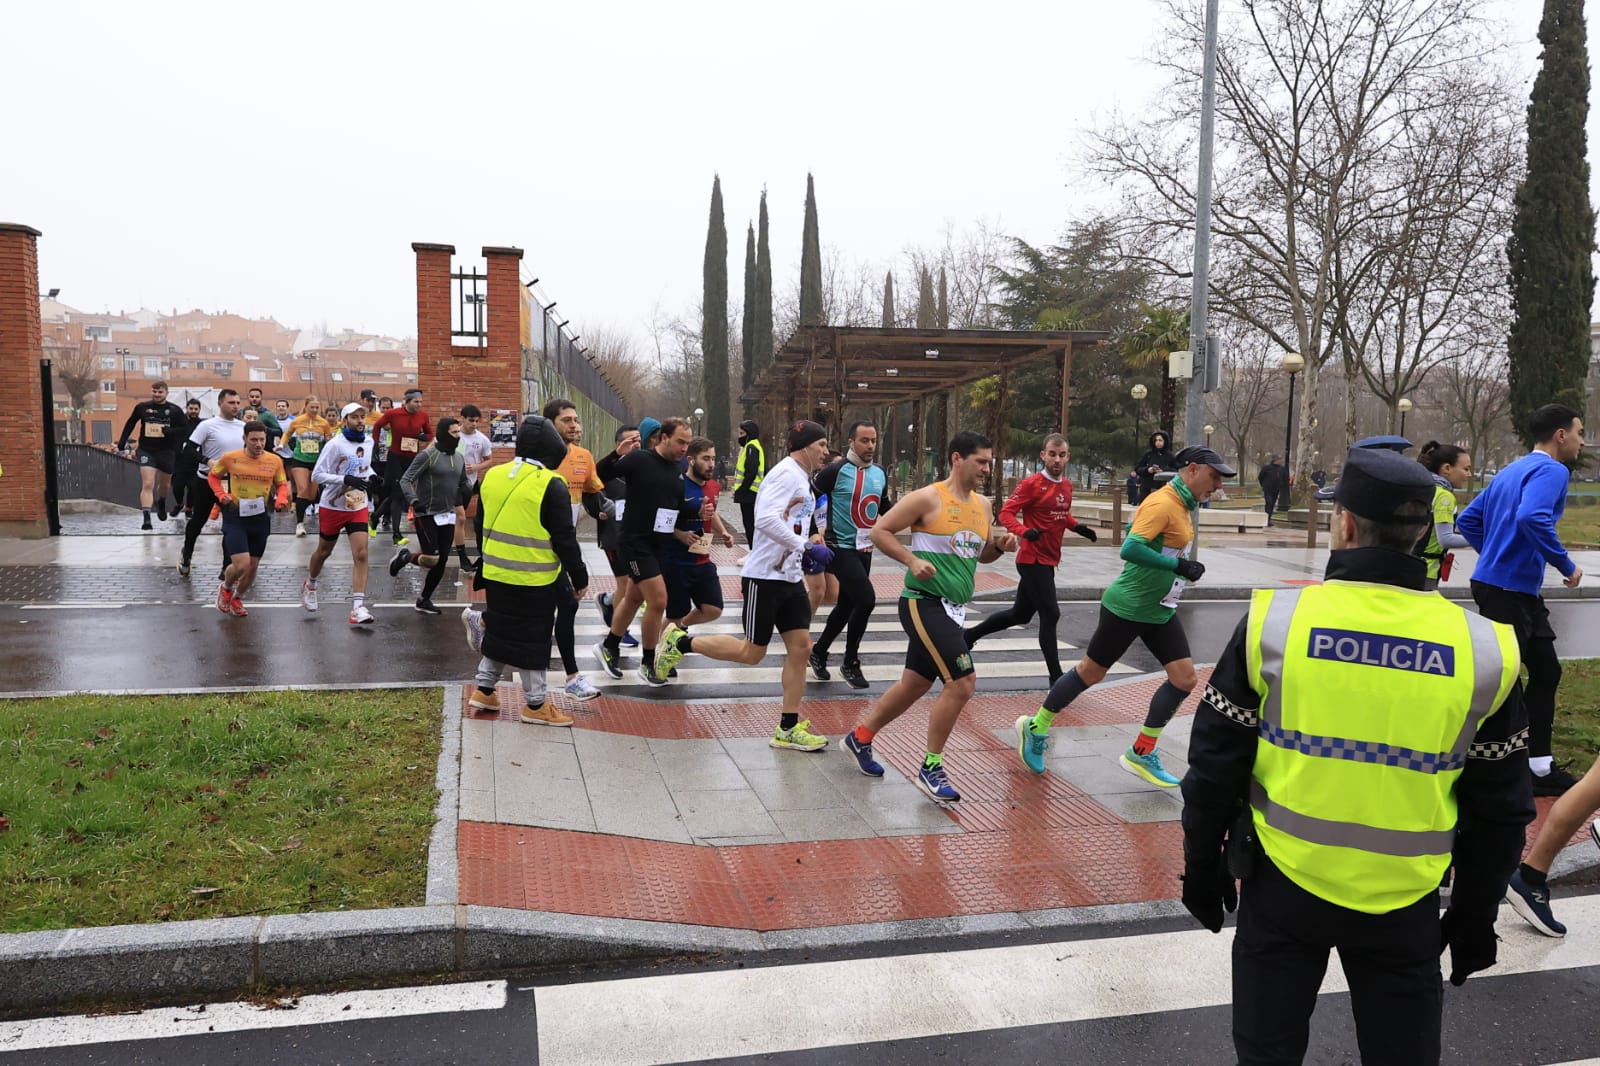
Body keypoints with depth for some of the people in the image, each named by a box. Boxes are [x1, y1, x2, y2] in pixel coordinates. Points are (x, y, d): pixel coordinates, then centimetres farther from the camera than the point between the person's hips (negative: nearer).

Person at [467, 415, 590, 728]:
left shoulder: (492, 476, 3)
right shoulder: (551, 485, -16)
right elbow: (564, 538, -14)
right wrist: (579, 576, -5)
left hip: (496, 574, 6)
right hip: (534, 580, -6)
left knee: (500, 630, 21)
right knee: (533, 639, 4)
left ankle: (484, 690, 28)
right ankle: (535, 705, 12)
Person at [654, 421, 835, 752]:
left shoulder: (802, 479, 16)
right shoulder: (787, 474, -15)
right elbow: (766, 519, -29)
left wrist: (804, 557, 11)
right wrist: (806, 547, -27)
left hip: (790, 576, 9)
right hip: (765, 576, -9)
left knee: (800, 647, 3)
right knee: (752, 653, -1)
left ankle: (788, 729, 10)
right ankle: (681, 642, 16)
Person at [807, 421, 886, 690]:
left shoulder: (879, 473, 8)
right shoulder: (835, 471, -14)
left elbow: (884, 506, 24)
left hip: (865, 549, 7)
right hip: (841, 548, -7)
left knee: (846, 605, 13)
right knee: (866, 600, -16)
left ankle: (818, 653, 32)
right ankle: (850, 663, 1)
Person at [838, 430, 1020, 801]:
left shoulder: (982, 505, 11)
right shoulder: (928, 498, -11)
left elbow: (982, 553, 23)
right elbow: (879, 531, -8)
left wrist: (1000, 545, 1)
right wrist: (913, 560, -19)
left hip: (952, 609, 8)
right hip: (925, 603, -8)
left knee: (915, 684, 17)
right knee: (962, 683, -15)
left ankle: (860, 738, 36)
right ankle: (930, 768, 0)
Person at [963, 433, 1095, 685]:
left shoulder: (1066, 485, 9)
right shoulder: (1031, 483, -14)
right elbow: (1006, 513, -15)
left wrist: (1078, 527, 4)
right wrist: (1024, 531, -32)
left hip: (1049, 562, 8)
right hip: (1033, 560, -8)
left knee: (1020, 614, 18)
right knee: (1050, 614, -8)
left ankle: (969, 635, 34)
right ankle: (1056, 677, 1)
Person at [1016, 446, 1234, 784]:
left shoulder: (1182, 505, 7)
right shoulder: (1163, 503, -21)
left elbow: (1135, 526, 20)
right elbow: (1130, 549, -31)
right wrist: (1179, 566, -30)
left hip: (1160, 611, 9)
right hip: (1128, 609, -9)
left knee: (1184, 678, 3)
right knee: (1090, 673, 5)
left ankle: (1142, 754, 15)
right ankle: (1035, 728, 24)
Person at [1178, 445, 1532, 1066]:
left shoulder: (1274, 621, -13)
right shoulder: (1483, 649, -8)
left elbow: (1214, 766, -7)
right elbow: (1500, 810, 2)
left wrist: (1204, 869, 7)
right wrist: (1474, 916, 15)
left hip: (1281, 885, -1)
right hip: (1404, 904, 2)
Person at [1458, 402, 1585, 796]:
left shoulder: (1513, 470, 17)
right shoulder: (1551, 470, -11)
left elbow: (1468, 520, 18)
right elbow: (1533, 518, -30)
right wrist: (1567, 566, -19)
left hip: (1516, 589, 10)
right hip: (1510, 589, -10)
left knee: (1546, 671, 17)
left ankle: (1539, 766, 24)